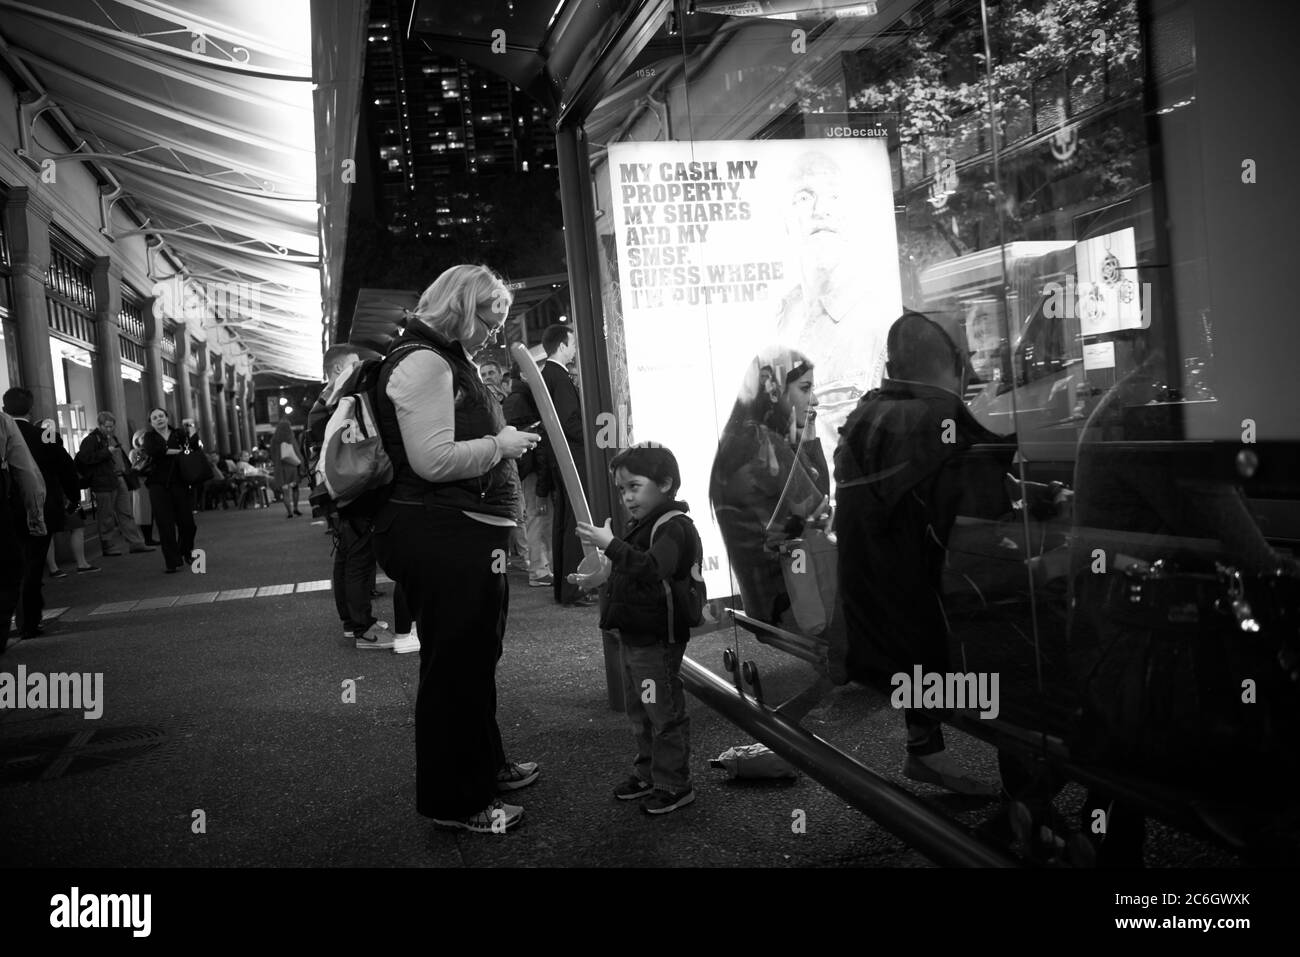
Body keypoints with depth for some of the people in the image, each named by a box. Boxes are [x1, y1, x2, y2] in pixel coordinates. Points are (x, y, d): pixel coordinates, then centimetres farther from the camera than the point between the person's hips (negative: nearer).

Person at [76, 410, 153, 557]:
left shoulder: (113, 437, 18)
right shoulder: (91, 440, -7)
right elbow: (85, 458, -19)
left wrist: (128, 471, 19)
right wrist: (107, 452, -19)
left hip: (120, 480, 8)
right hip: (104, 483, -8)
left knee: (126, 513, 8)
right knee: (107, 517, 0)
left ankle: (136, 543, 9)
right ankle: (107, 547, 8)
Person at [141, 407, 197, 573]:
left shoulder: (179, 435, 9)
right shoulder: (150, 437, 7)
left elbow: (192, 453, 1)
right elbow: (151, 451, -14)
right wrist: (175, 451, -13)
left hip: (179, 483, 1)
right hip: (158, 485, -1)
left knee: (187, 521, -1)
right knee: (165, 524, -3)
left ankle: (186, 553, 25)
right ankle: (172, 562, 3)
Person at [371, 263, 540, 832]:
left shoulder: (448, 361, 19)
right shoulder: (422, 361, -15)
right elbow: (433, 460, -25)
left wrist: (502, 439, 12)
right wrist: (499, 445, -14)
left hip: (466, 536, 11)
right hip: (441, 536, -11)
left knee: (475, 657, 22)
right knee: (455, 664, 0)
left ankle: (485, 766, 40)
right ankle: (454, 801, 15)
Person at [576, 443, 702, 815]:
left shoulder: (673, 526, -18)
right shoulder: (639, 525, 12)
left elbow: (654, 570, -36)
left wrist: (611, 545, -40)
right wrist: (600, 577, 13)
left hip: (658, 640, -10)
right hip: (633, 636, 10)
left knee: (665, 713, 3)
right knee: (639, 712, 20)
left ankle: (674, 783, 16)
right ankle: (647, 772, 35)